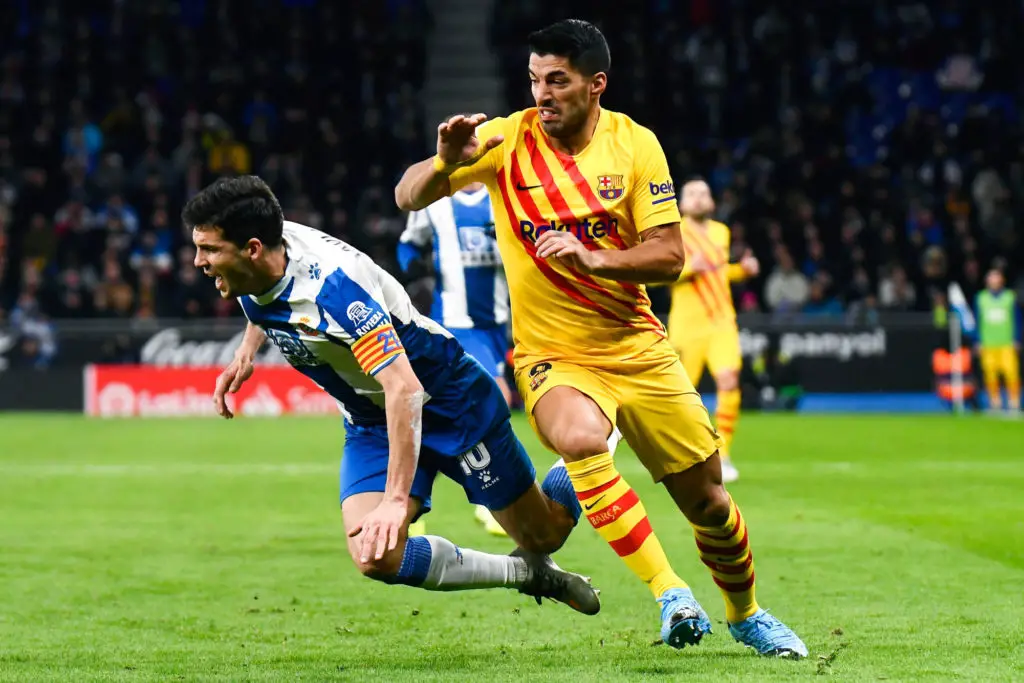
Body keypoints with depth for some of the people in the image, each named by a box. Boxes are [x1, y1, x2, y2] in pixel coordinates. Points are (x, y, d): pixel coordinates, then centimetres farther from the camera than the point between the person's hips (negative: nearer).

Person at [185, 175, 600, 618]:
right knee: (376, 557, -17)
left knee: (544, 535, 6)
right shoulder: (253, 272, -12)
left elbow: (404, 389, -42)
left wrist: (396, 500, -47)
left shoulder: (332, 285, -36)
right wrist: (246, 351, 1)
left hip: (445, 398, -7)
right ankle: (529, 574, 2)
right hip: (369, 424, 7)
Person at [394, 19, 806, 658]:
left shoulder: (635, 144, -5)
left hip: (638, 347, 2)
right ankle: (668, 591, -26)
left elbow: (669, 255, -8)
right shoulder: (506, 139, -8)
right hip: (553, 355, -2)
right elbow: (409, 197, -9)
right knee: (581, 438, -36)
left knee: (707, 498, 7)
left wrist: (591, 258, -25)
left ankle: (746, 614, 35)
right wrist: (447, 161, -31)